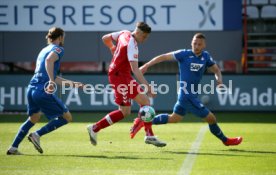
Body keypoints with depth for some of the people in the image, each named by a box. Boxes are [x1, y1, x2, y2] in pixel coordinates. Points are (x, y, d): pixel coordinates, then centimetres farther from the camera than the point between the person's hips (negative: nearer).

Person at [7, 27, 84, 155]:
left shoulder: (44, 50, 25)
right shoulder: (58, 49, -1)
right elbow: (49, 60, -25)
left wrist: (72, 83, 34)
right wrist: (52, 81, -30)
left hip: (31, 89, 9)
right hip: (43, 91, -9)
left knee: (33, 119, 29)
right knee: (67, 117, 3)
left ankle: (13, 148, 24)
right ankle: (37, 135, -4)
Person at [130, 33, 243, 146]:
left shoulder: (206, 57, 5)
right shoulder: (184, 54, -12)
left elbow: (216, 70, 14)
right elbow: (164, 57, -6)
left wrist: (219, 81, -8)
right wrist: (146, 66, -8)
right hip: (187, 96, -8)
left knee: (174, 119, 22)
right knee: (211, 118, -1)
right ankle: (225, 140, 19)